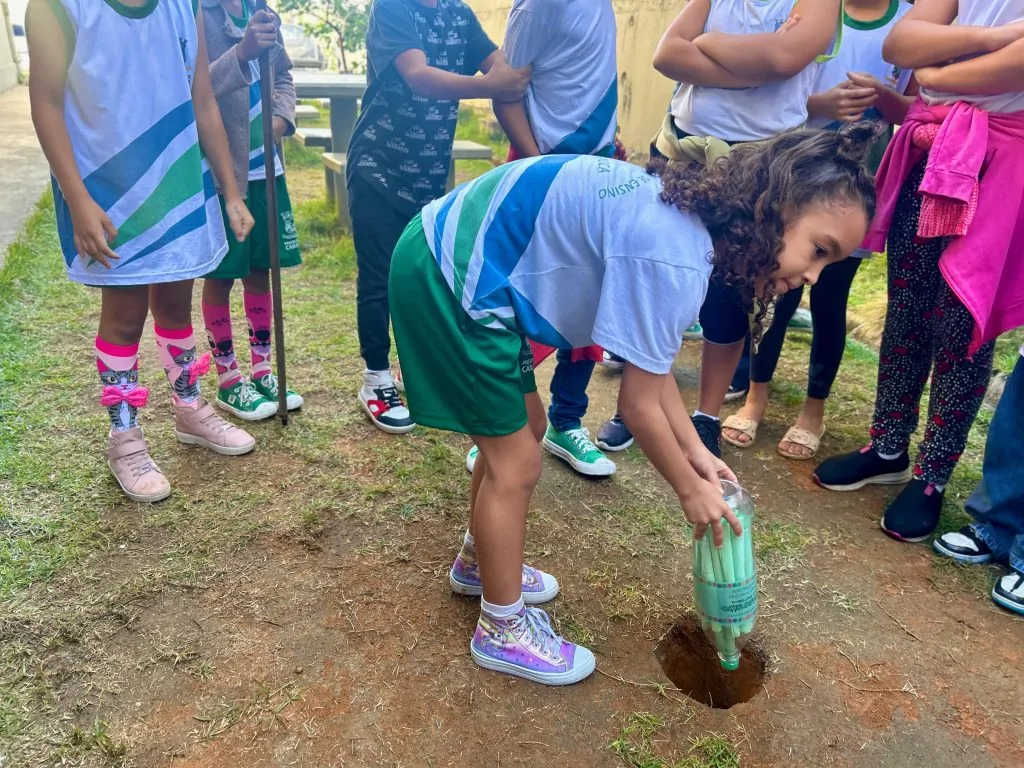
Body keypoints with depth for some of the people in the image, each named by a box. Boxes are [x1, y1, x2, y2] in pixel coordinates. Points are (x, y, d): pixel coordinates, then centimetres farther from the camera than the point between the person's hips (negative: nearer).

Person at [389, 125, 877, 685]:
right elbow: (638, 403, -16)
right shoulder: (674, 257, -26)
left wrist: (696, 451, 11)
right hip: (445, 277, -10)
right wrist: (691, 491, -2)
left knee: (521, 430, 20)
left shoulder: (691, 215, 3)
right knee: (515, 461, 0)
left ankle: (480, 563, 43)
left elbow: (653, 362, 9)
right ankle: (503, 630, 21)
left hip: (456, 253, 10)